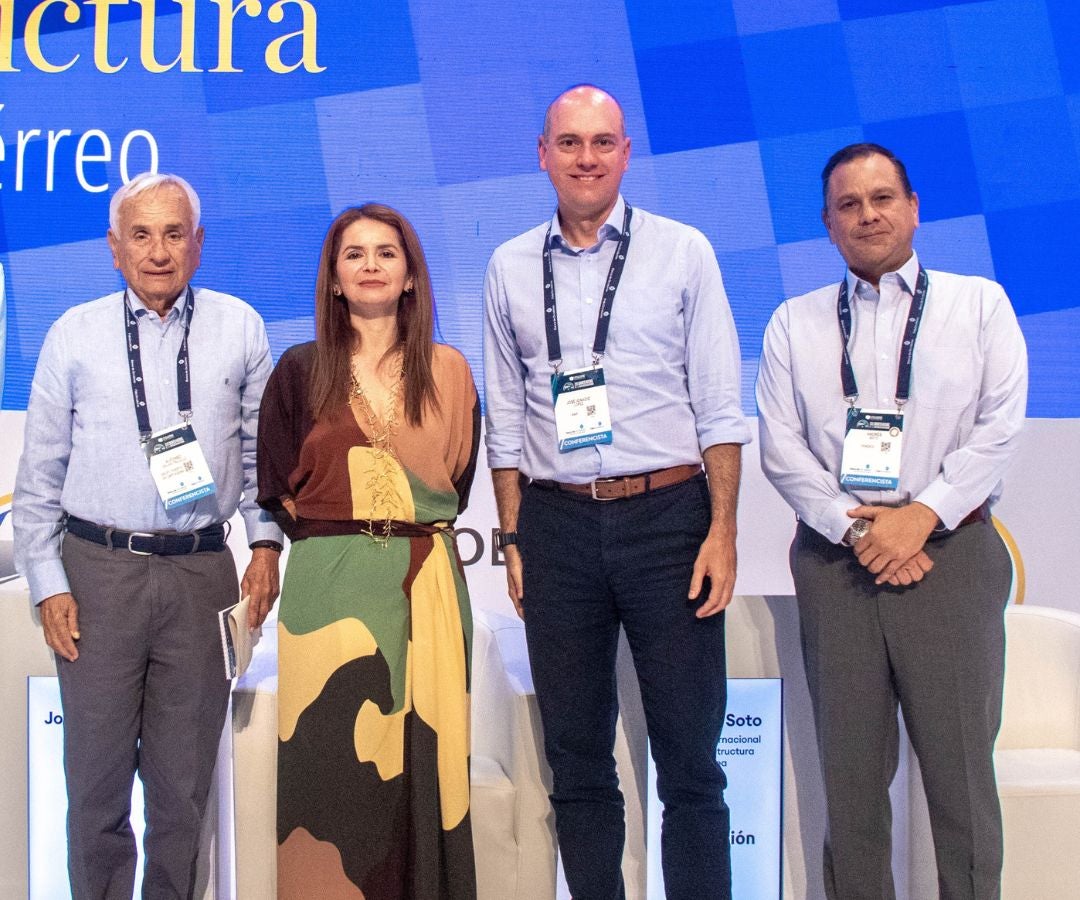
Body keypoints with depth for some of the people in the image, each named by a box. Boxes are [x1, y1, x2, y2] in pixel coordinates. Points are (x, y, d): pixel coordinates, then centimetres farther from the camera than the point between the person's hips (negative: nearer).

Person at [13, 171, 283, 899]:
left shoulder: (239, 328, 6)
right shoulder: (75, 335, 4)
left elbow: (263, 449, 9)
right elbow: (40, 472, 5)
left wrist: (266, 543, -2)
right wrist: (48, 585, 0)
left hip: (202, 573, 1)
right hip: (98, 571, 0)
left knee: (184, 783, 11)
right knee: (97, 777, 7)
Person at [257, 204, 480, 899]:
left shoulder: (448, 370, 9)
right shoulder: (301, 371, 7)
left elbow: (458, 482, 11)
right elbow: (275, 484, 6)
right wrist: (335, 526, 0)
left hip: (425, 587, 1)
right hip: (327, 587, -1)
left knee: (420, 757, 1)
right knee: (330, 759, -2)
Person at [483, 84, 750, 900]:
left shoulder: (682, 252, 3)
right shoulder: (511, 269, 10)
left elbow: (719, 406, 0)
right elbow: (506, 420, 11)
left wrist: (722, 530, -8)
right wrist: (513, 539, 5)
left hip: (667, 515, -2)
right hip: (558, 523, 3)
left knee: (689, 755, 2)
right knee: (576, 756, 11)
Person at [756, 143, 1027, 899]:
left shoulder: (979, 304, 10)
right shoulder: (795, 323, 13)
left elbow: (1000, 428, -1)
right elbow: (781, 446, 4)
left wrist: (921, 515, -11)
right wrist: (854, 526, -9)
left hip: (949, 552, -1)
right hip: (837, 556, 2)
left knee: (961, 764, 0)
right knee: (850, 771, 6)